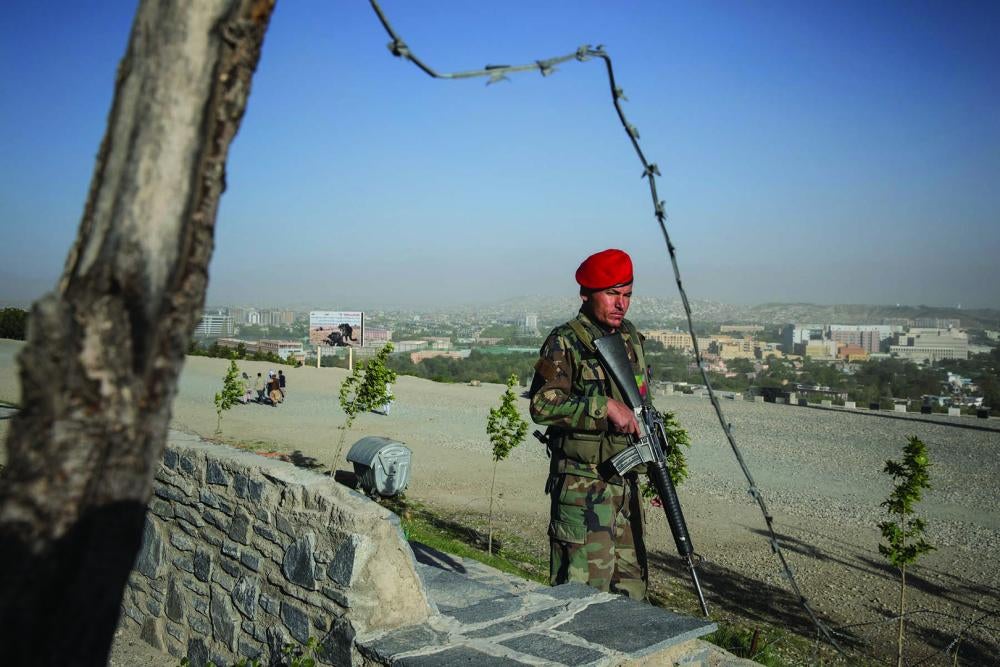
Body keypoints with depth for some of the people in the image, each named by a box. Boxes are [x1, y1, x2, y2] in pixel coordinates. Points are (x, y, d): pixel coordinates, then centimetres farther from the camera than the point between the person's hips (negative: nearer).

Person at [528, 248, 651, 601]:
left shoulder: (631, 337, 12)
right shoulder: (564, 343, -12)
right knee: (585, 588, -3)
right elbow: (542, 406, -23)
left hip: (626, 481, 7)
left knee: (631, 581, 16)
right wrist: (605, 405, -27)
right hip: (582, 488, -7)